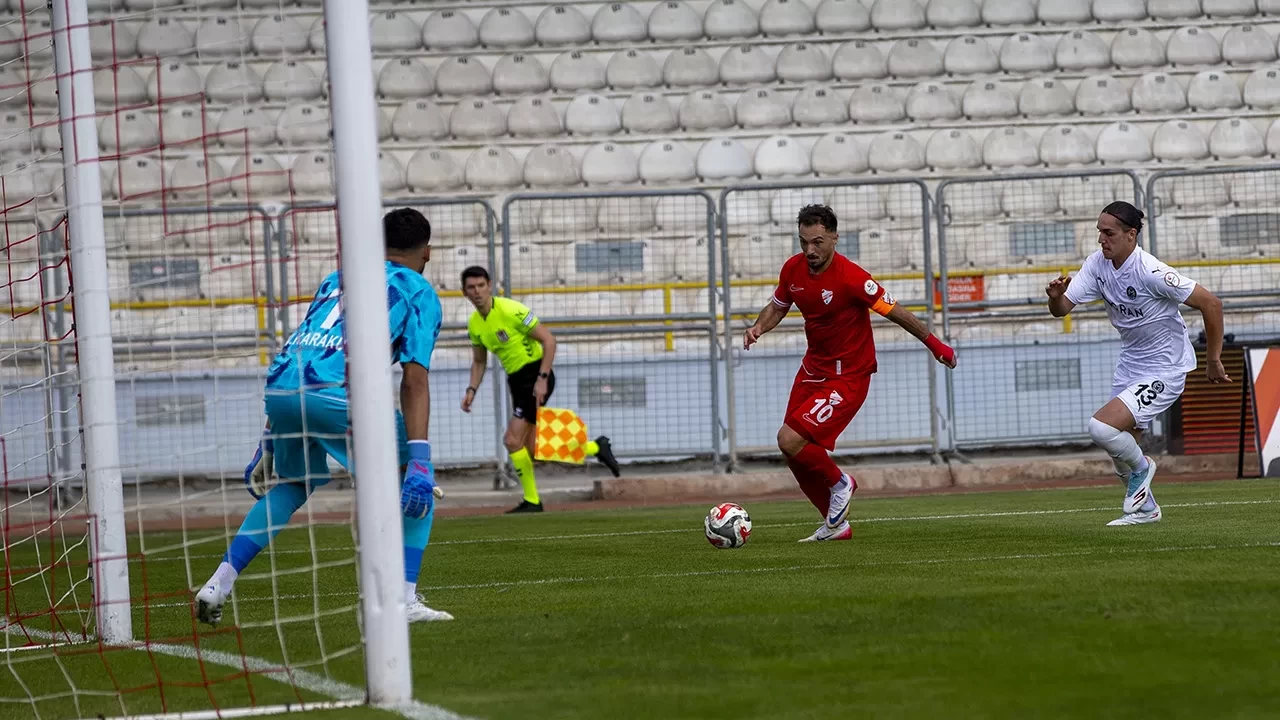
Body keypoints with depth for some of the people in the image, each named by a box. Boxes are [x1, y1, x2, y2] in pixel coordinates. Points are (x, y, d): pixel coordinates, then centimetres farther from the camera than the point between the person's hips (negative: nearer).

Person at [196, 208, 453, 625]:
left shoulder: (336, 279, 31)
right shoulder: (419, 293, 14)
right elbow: (414, 381, 1)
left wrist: (269, 443, 33)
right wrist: (420, 463, -7)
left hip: (279, 387, 6)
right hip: (335, 392, -6)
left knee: (292, 485, 30)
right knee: (419, 483, 12)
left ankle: (219, 584, 20)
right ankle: (404, 600, 1)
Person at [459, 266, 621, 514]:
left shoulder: (511, 310, -18)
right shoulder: (474, 324, 5)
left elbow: (548, 340, -17)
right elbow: (479, 361, 19)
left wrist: (542, 379, -23)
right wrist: (472, 390, 3)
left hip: (535, 378, -8)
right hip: (517, 380, 8)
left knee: (513, 440, -14)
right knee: (531, 449, 5)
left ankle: (532, 501, 1)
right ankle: (597, 448, 20)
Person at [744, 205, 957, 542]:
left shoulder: (851, 277, -23)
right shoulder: (793, 269, -3)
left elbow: (894, 311, -16)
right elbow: (778, 306, 15)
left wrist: (935, 345, -11)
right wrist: (759, 327, -6)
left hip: (847, 377, -7)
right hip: (813, 368, 7)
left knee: (790, 441, -19)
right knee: (795, 455, 7)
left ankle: (839, 484, 9)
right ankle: (836, 525, 24)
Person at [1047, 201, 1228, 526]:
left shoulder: (1151, 272, -25)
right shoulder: (1098, 263, -4)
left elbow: (1211, 304, -20)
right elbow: (1062, 308, -7)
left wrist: (1214, 361, -12)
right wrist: (1055, 297, -32)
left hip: (1164, 371, -8)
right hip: (1129, 364, 8)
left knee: (1102, 429, -22)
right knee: (1121, 451, 12)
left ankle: (1141, 467, 8)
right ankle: (1145, 509, 37)